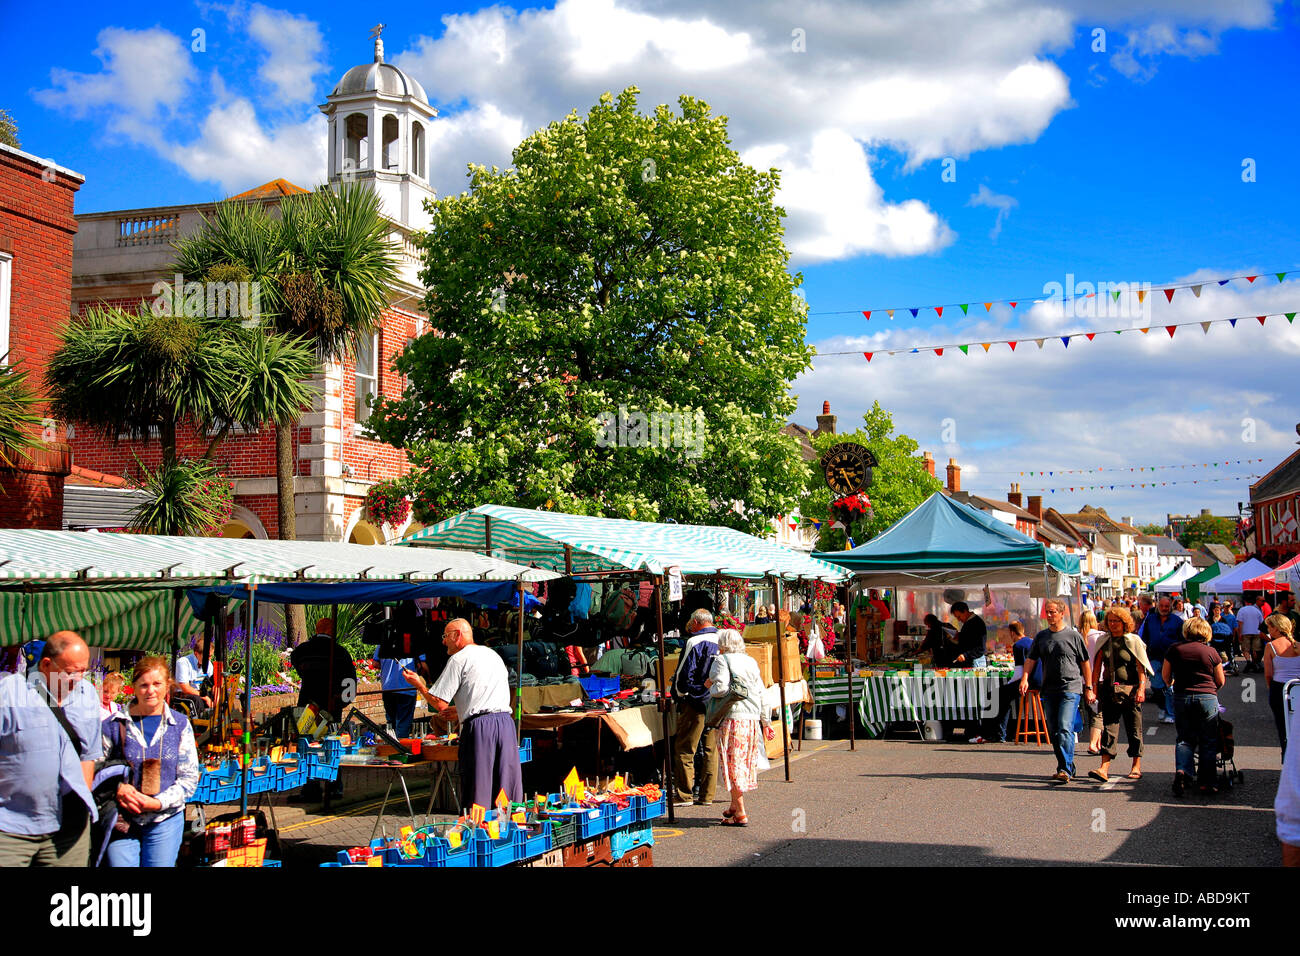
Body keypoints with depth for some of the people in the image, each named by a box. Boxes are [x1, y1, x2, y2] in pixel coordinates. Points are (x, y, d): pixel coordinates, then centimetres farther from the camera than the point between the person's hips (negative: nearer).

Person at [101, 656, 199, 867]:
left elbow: (190, 778, 1)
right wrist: (118, 788, -16)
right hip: (122, 822, -1)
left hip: (165, 821, 1)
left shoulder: (180, 725, 1)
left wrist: (158, 802, -13)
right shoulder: (114, 725, -1)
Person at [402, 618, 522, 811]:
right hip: (506, 721, 7)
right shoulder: (493, 654, 22)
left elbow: (439, 703, -4)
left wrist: (418, 684, 12)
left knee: (477, 795, -1)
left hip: (479, 728, -6)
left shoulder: (459, 659, 0)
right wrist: (461, 712, 33)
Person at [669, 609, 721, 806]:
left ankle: (684, 795, 2)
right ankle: (707, 796, 13)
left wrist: (679, 695, 4)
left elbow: (684, 675, -12)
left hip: (696, 702, -6)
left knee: (684, 749, 1)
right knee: (711, 750, 10)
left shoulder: (695, 643, -12)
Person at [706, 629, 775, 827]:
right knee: (745, 763, 16)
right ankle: (734, 807, 27)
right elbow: (761, 693, 15)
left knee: (732, 764, -3)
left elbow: (722, 689, -17)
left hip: (732, 718, -7)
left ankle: (740, 815, -6)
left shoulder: (721, 661, -4)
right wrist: (766, 722, 19)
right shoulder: (751, 662, 15)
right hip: (753, 718, 7)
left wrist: (710, 686, 5)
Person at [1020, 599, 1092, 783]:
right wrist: (1024, 678, -8)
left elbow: (1085, 663, 5)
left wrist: (1088, 688, 4)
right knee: (1054, 732, 8)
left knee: (1065, 729, -16)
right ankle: (1067, 768, 19)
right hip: (1049, 690, 5)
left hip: (1070, 689, -5)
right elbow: (1031, 659, 9)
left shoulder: (1074, 635, 0)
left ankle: (1065, 770, -20)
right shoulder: (1041, 636, 12)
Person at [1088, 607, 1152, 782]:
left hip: (1130, 690, -2)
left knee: (1134, 729, 6)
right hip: (1109, 691, 3)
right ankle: (1104, 769, -11)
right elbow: (1097, 667, 9)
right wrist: (1094, 687, 1)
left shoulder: (1133, 641, 0)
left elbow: (1141, 668, -5)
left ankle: (1136, 767, 18)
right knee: (1108, 729, -4)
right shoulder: (1104, 641, 9)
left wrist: (1141, 688, -14)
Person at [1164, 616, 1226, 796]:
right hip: (1207, 698, -1)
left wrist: (1170, 684, 31)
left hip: (1181, 698, 1)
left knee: (1185, 738, 11)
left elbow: (1166, 676, 9)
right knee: (1208, 741, 7)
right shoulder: (1211, 652, 0)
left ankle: (1182, 770, -13)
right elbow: (1221, 681, 7)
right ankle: (1206, 781, 6)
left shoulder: (1174, 650, 1)